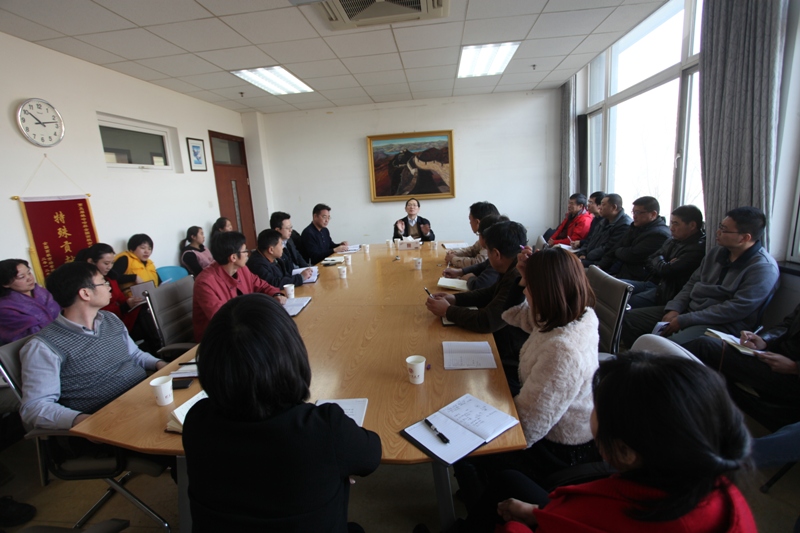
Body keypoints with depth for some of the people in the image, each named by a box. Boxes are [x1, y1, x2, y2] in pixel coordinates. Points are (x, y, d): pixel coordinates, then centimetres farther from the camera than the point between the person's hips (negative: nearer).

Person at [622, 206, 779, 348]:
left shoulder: (764, 268, -12)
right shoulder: (717, 252, 11)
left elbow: (736, 309, -19)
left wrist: (683, 320, -20)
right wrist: (674, 309, -3)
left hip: (722, 325, -7)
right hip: (689, 309, 8)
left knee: (671, 345, -38)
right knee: (628, 318, -4)